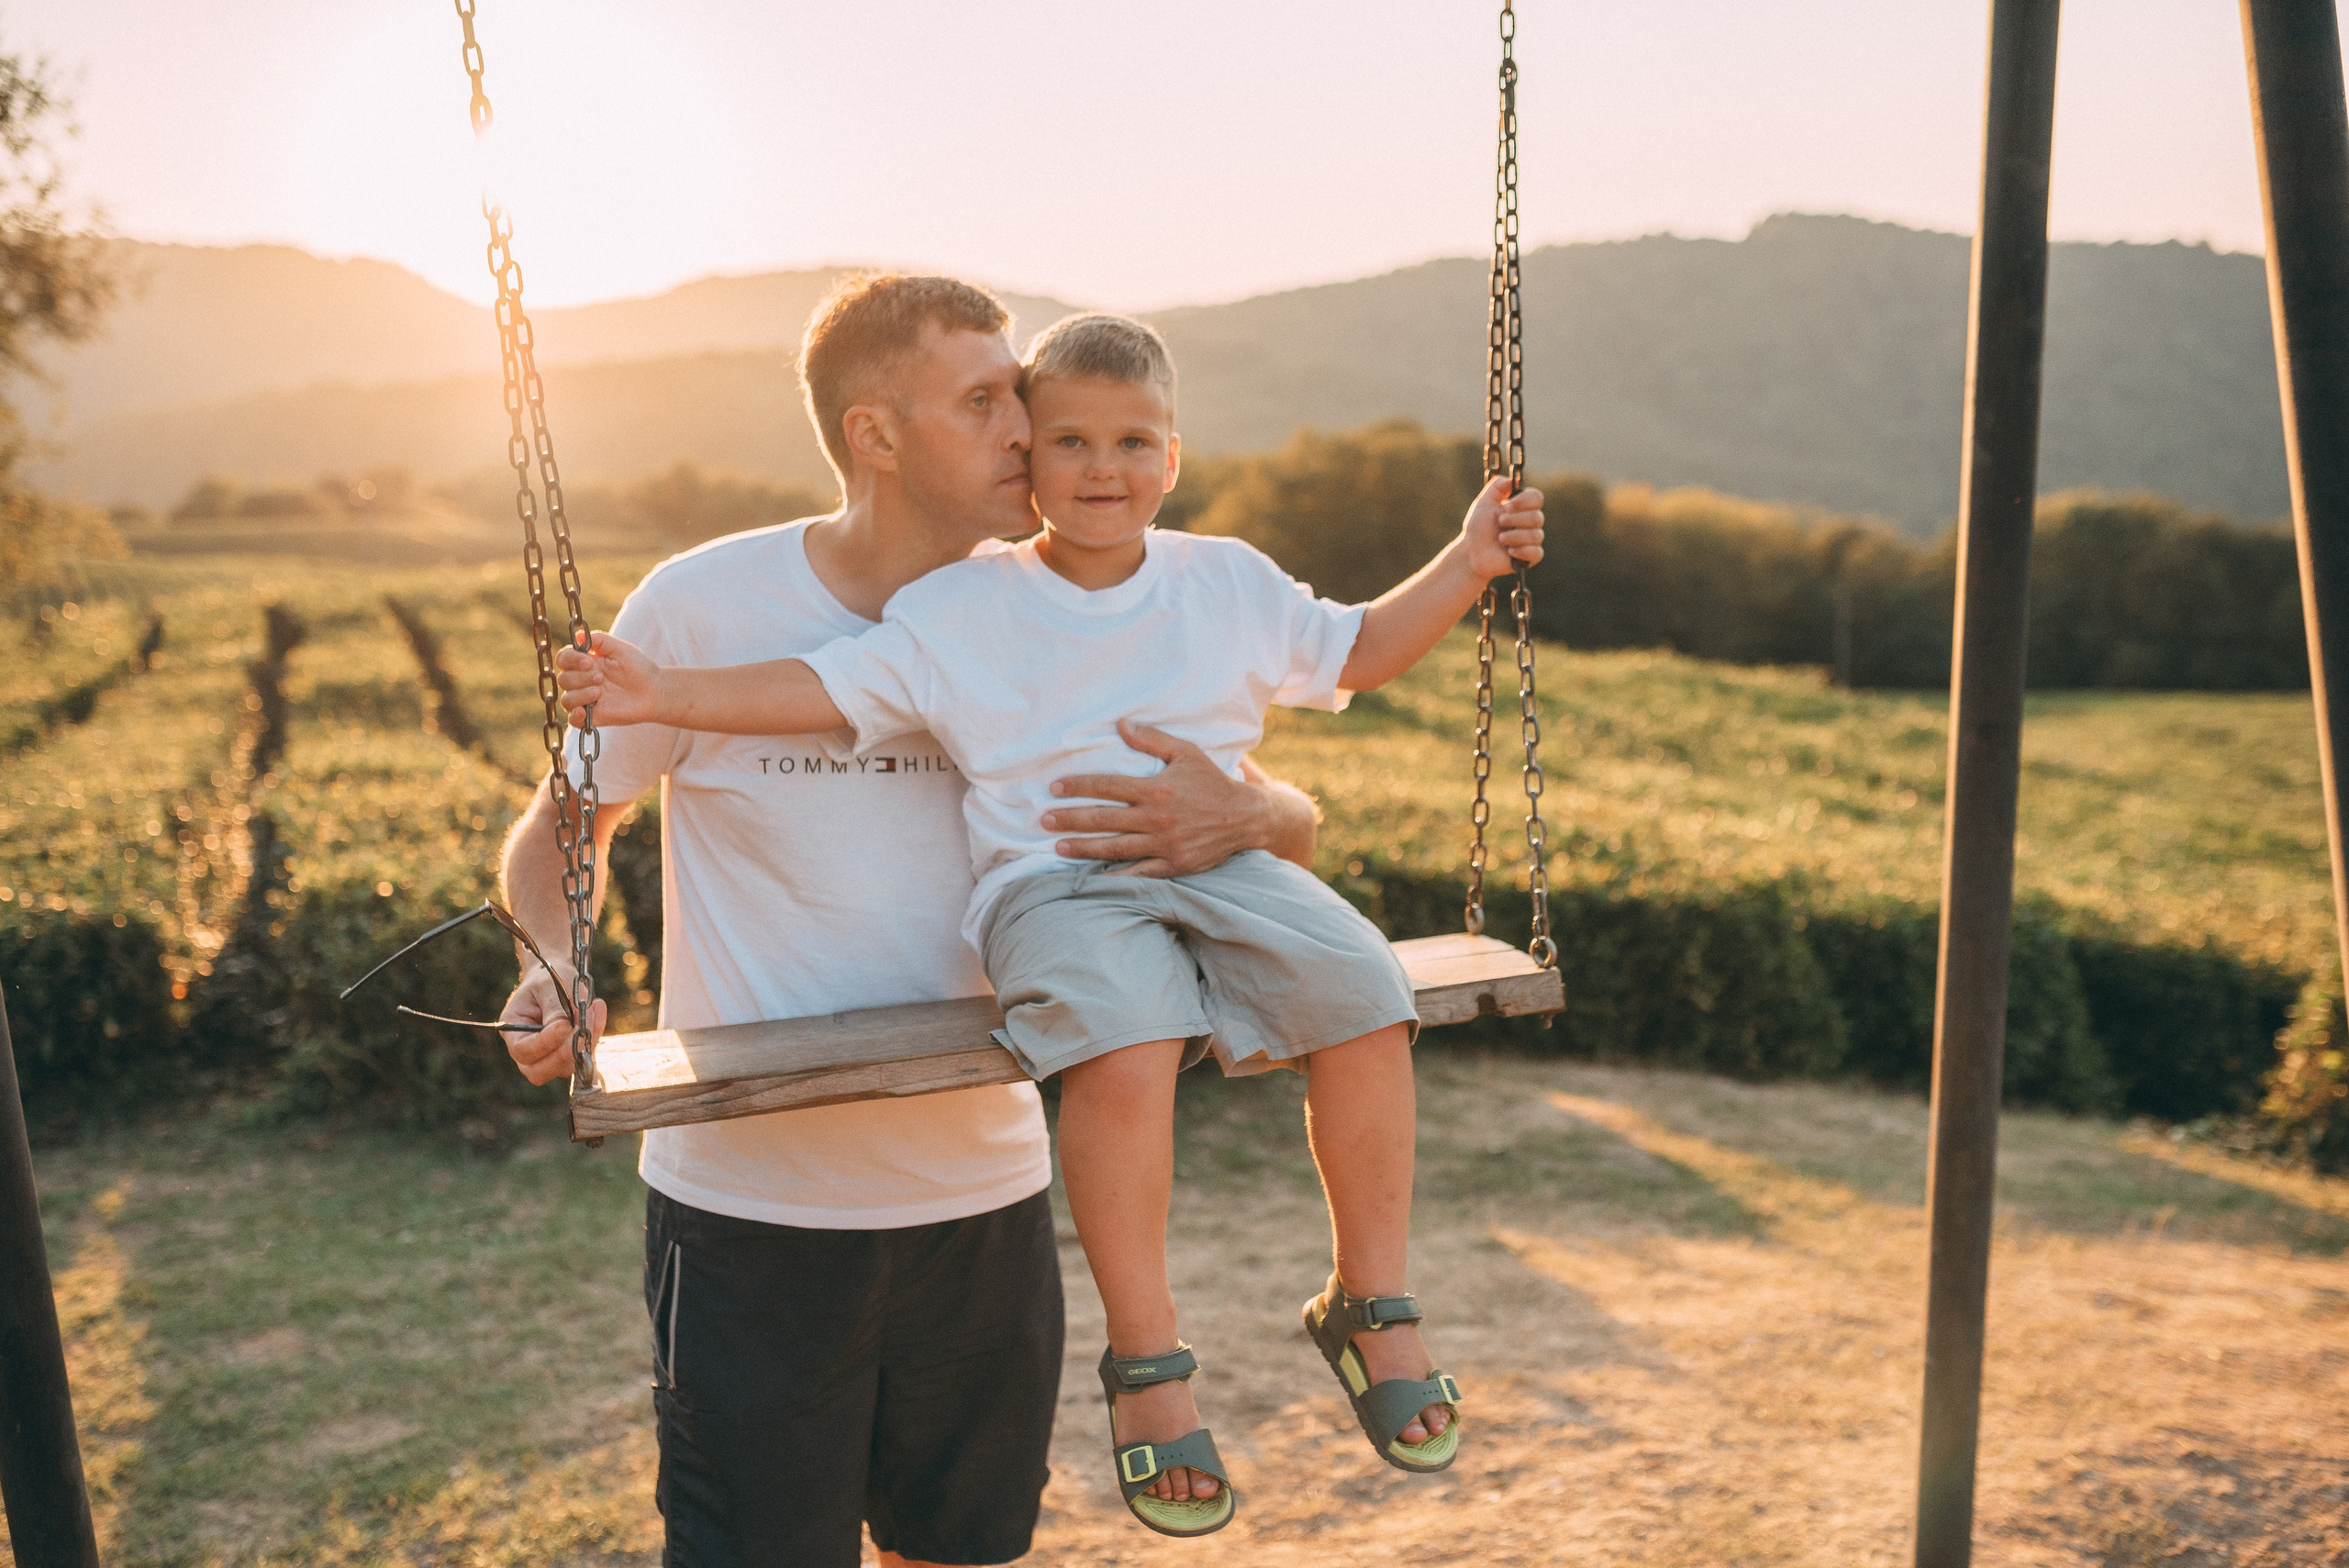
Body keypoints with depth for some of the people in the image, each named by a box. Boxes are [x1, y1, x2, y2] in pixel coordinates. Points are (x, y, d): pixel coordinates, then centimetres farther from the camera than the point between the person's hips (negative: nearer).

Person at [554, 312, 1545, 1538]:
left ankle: (1369, 1301, -1)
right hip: (1053, 886, -3)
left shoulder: (1231, 584, 13)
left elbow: (1356, 653, 23)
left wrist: (1466, 566, 16)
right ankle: (1144, 1354, -14)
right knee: (1125, 1043, -35)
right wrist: (667, 695, -9)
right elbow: (826, 688, 1)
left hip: (1218, 866, 4)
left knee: (1363, 995, -22)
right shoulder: (953, 612, 4)